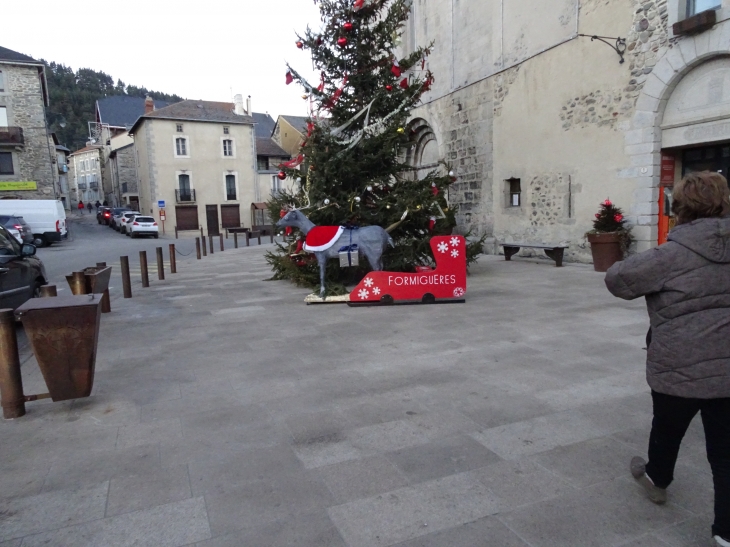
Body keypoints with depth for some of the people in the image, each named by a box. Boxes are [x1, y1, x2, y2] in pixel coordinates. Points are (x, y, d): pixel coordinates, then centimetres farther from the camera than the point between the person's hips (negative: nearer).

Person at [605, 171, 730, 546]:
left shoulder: (673, 254, -15)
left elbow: (617, 279, -10)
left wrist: (643, 276, 10)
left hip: (680, 366, -4)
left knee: (667, 428, 22)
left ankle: (656, 479, 48)